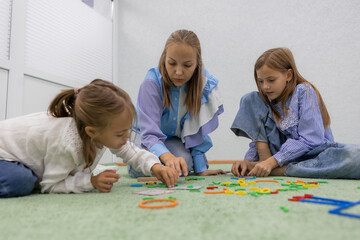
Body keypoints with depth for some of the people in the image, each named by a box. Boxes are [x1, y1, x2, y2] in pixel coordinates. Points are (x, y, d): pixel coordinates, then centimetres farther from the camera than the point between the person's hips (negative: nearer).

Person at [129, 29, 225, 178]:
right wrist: (168, 157, -56)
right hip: (146, 137, -1)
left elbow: (197, 131, -13)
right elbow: (150, 133, -36)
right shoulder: (152, 83, -29)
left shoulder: (203, 84, -20)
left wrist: (200, 168, -16)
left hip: (176, 140, 2)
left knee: (184, 163, -28)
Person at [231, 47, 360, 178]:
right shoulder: (267, 100, 5)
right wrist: (247, 161, -16)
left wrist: (272, 162, -26)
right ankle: (265, 159, -16)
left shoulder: (304, 91, -10)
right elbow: (259, 140, 4)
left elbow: (310, 140, -19)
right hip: (283, 155, 3)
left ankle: (277, 170, -33)